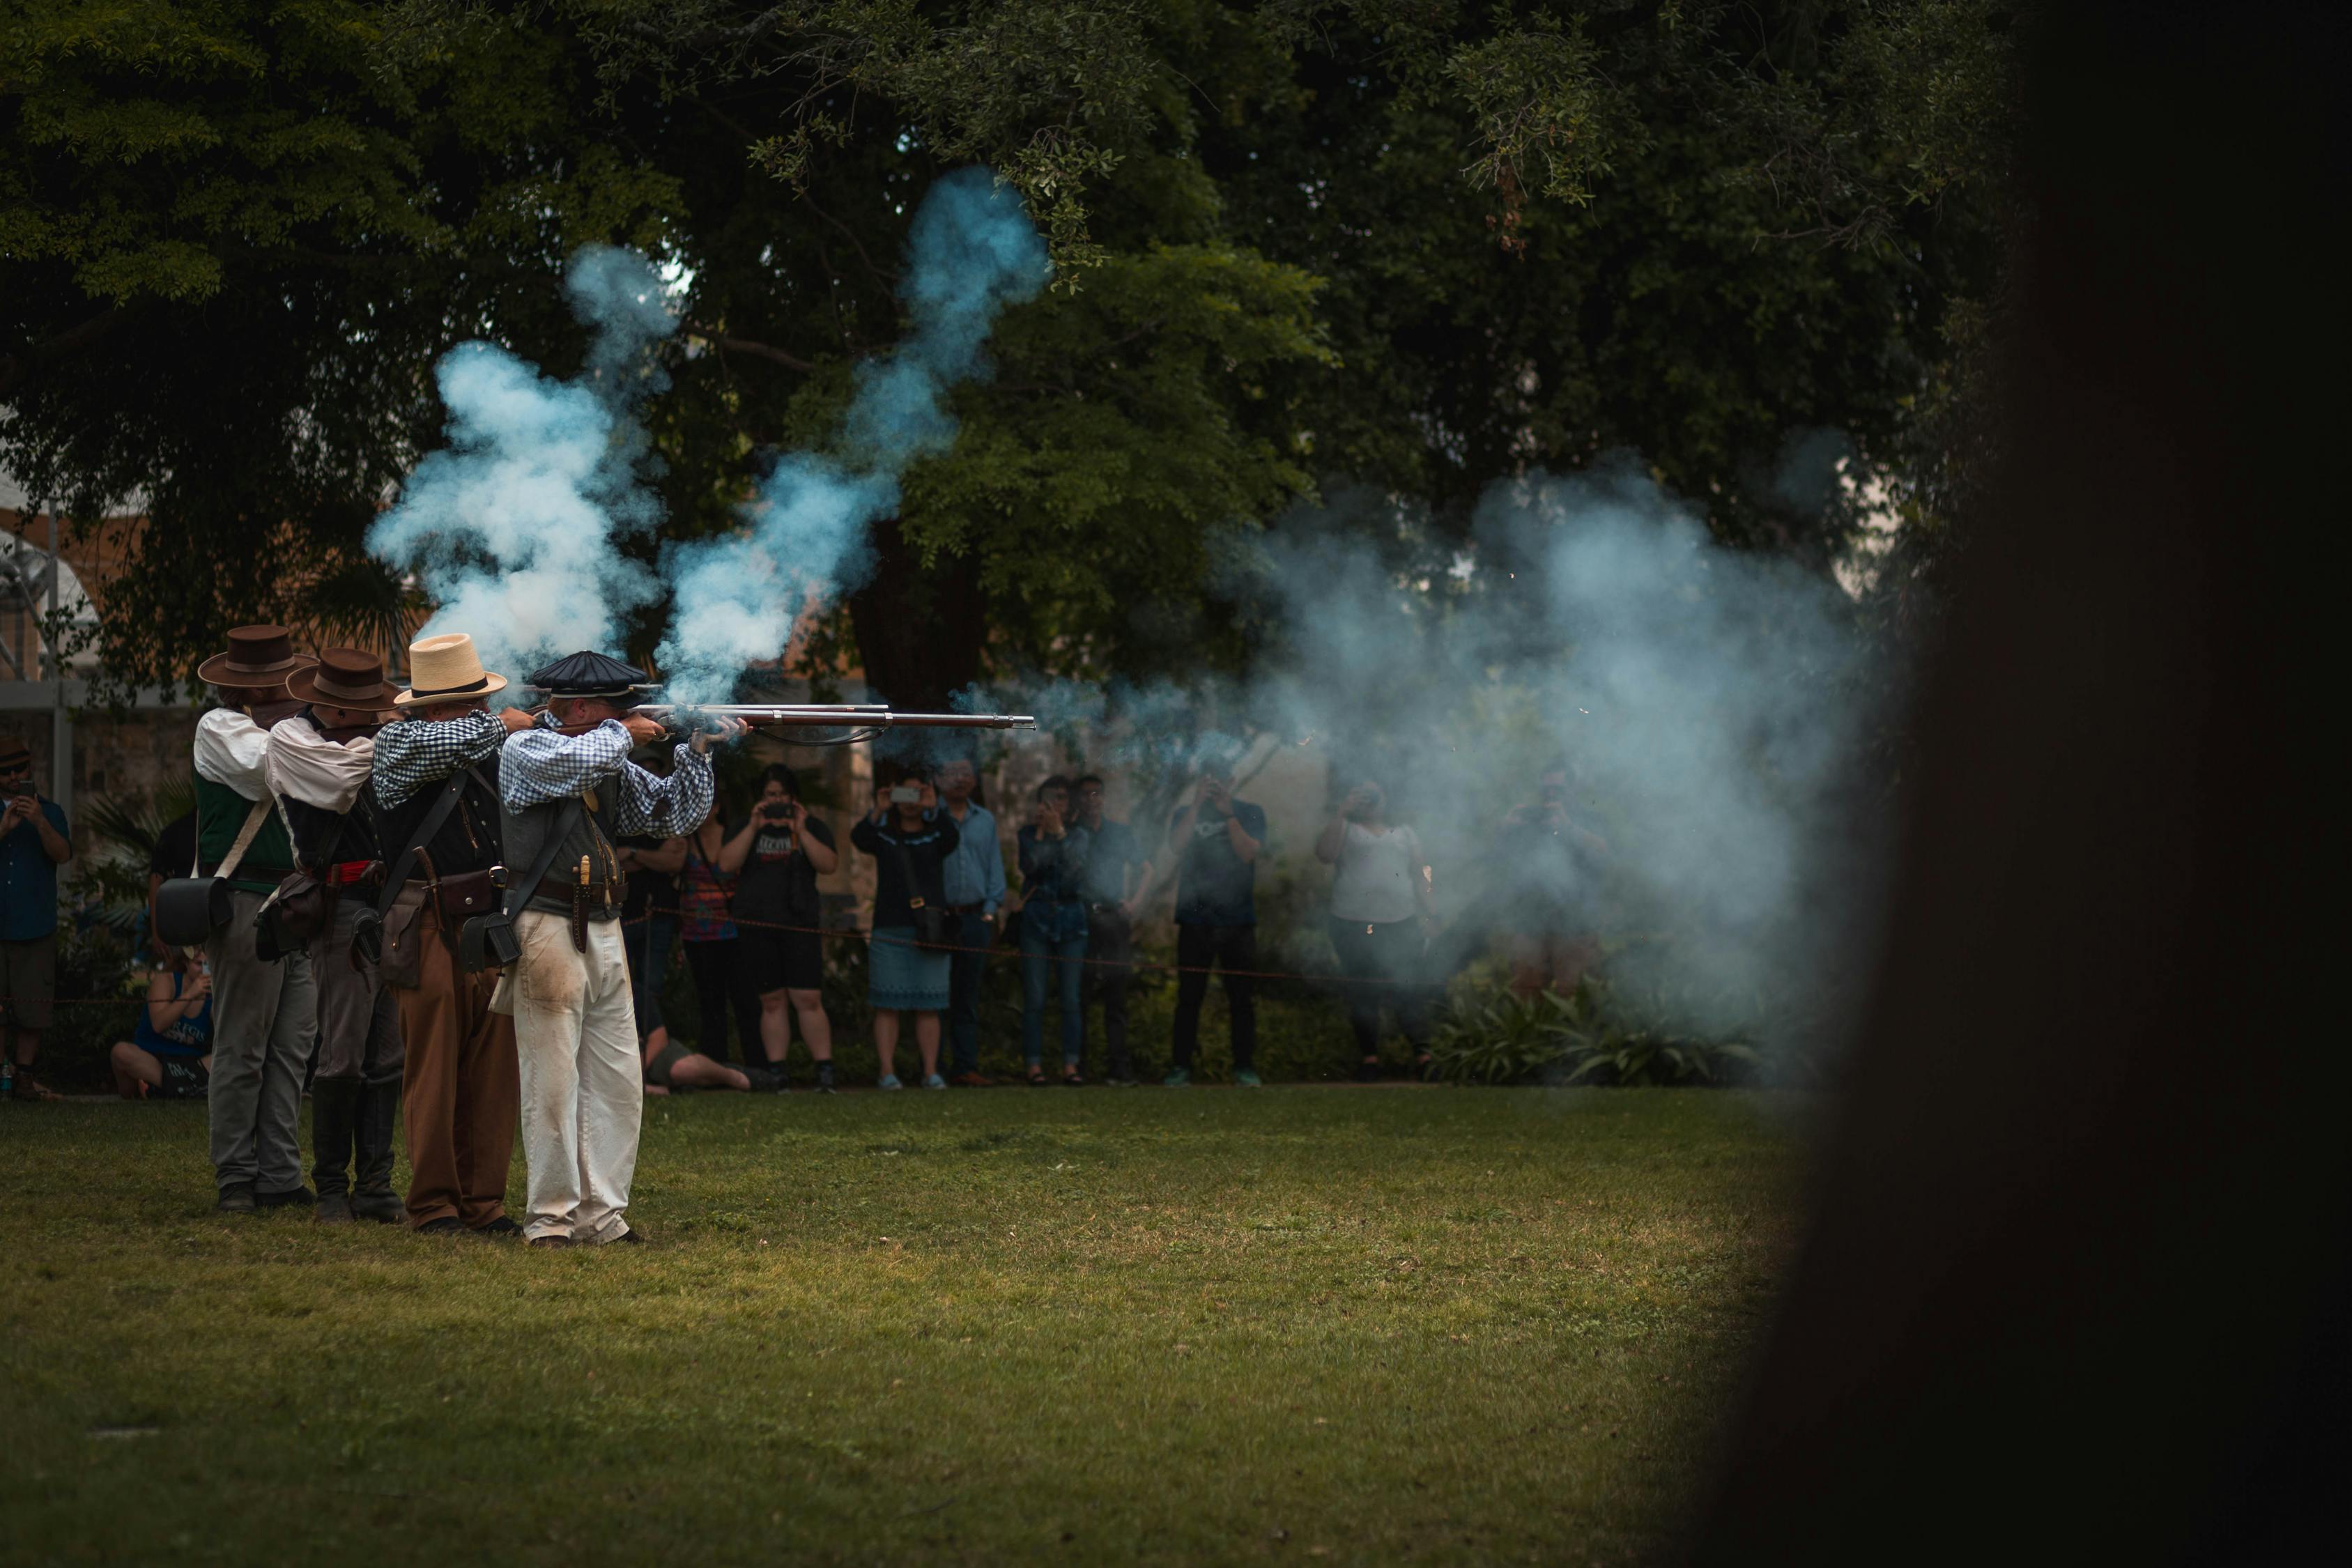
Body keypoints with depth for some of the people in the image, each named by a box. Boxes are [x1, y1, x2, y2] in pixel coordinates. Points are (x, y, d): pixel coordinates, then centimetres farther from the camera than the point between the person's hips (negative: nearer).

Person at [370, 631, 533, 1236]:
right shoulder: (397, 741, -5)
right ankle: (432, 1204, 5)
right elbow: (451, 743, -24)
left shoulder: (490, 746, 11)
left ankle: (483, 1202, 10)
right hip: (430, 930, -5)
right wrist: (503, 723, -7)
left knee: (493, 1071, 4)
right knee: (432, 1070, -2)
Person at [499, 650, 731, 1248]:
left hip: (602, 931, 8)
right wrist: (624, 733, -6)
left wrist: (696, 752, 4)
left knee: (619, 1083, 5)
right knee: (553, 1082, -6)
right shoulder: (524, 750, -5)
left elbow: (675, 813, 18)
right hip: (547, 926, -8)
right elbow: (582, 758, -25)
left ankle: (601, 1215, 10)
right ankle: (551, 1218, -2)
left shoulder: (613, 766, 16)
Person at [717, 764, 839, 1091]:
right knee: (772, 1002, 3)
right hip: (757, 926, 2)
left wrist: (801, 831, -12)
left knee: (808, 1000, -10)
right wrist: (753, 827, -9)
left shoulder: (812, 825, 9)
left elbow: (829, 865, -5)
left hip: (800, 923, -2)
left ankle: (825, 1072, -9)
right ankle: (776, 1072, 5)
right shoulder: (746, 827, 13)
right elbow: (726, 864, -2)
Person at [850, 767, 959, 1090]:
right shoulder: (883, 834, 11)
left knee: (928, 1006, -1)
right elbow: (859, 839, -10)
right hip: (889, 929, 0)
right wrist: (878, 812, -27)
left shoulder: (934, 836, 11)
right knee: (887, 1005, -4)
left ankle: (931, 1073, 1)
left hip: (928, 928, 0)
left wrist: (933, 809, -28)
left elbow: (953, 836, -11)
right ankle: (888, 1072, -4)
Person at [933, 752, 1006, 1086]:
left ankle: (966, 1066, 5)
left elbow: (994, 865, 16)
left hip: (974, 917, 4)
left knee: (968, 996, 4)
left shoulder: (985, 820, 15)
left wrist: (991, 907, 5)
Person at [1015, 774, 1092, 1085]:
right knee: (1034, 999, -4)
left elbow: (1075, 867, -11)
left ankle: (1070, 1065, 2)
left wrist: (1059, 832, -17)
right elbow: (1030, 867, -11)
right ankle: (1034, 1065, -1)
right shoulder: (1028, 835, 7)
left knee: (1072, 998, -2)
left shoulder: (1079, 836, 9)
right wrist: (1041, 832, -13)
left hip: (1070, 919, 1)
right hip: (1036, 919, -1)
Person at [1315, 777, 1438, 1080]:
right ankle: (1369, 1058, 6)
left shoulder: (1405, 834, 20)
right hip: (1354, 926, -1)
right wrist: (1342, 813, -9)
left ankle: (1423, 1054, -5)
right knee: (1363, 993, 0)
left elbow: (1419, 875, 17)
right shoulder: (1343, 828, 12)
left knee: (1407, 991, -6)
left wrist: (1429, 915, 7)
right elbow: (1324, 854, -6)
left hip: (1401, 924, 1)